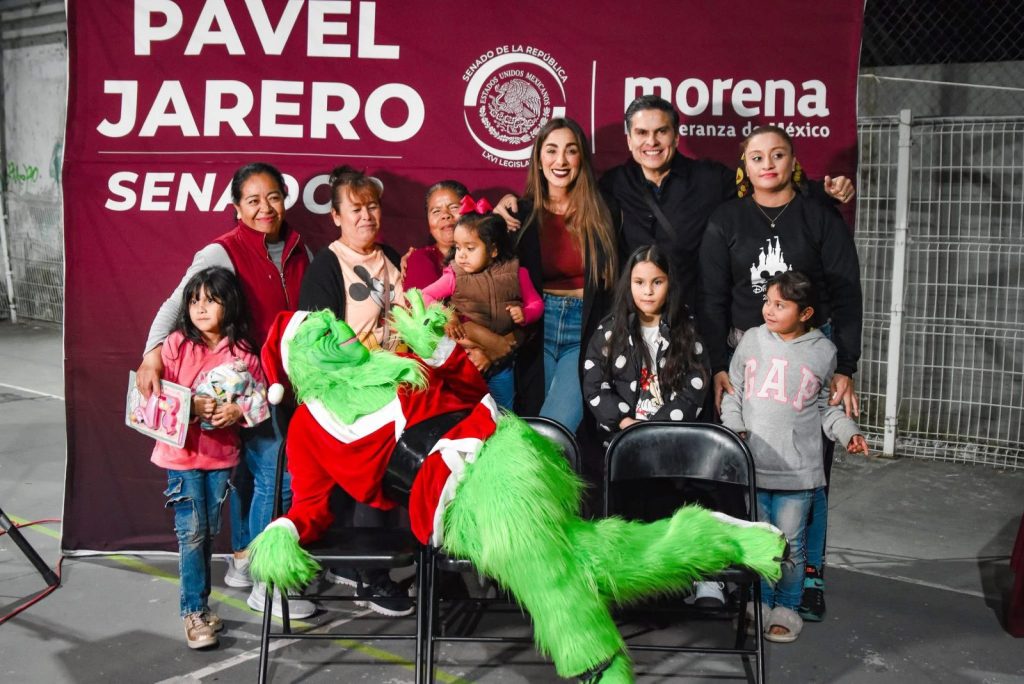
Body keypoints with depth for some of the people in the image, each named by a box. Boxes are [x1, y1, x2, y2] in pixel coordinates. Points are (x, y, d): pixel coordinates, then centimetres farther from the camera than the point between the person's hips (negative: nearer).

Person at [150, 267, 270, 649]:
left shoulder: (243, 352, -2)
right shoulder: (176, 344, -6)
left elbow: (261, 401, 1)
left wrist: (238, 411, -18)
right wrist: (193, 407, -23)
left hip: (222, 453, 2)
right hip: (183, 452, -2)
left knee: (209, 533, 12)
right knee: (192, 533, -4)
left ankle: (198, 603, 28)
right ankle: (194, 611, 8)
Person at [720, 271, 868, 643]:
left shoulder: (823, 351, 0)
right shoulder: (752, 340, 1)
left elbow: (826, 405, 12)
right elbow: (733, 392, 9)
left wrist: (848, 432, -2)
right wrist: (734, 427, -5)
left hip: (797, 470, -1)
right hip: (752, 463, 1)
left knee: (790, 543, 9)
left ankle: (786, 607, 27)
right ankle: (761, 601, 30)